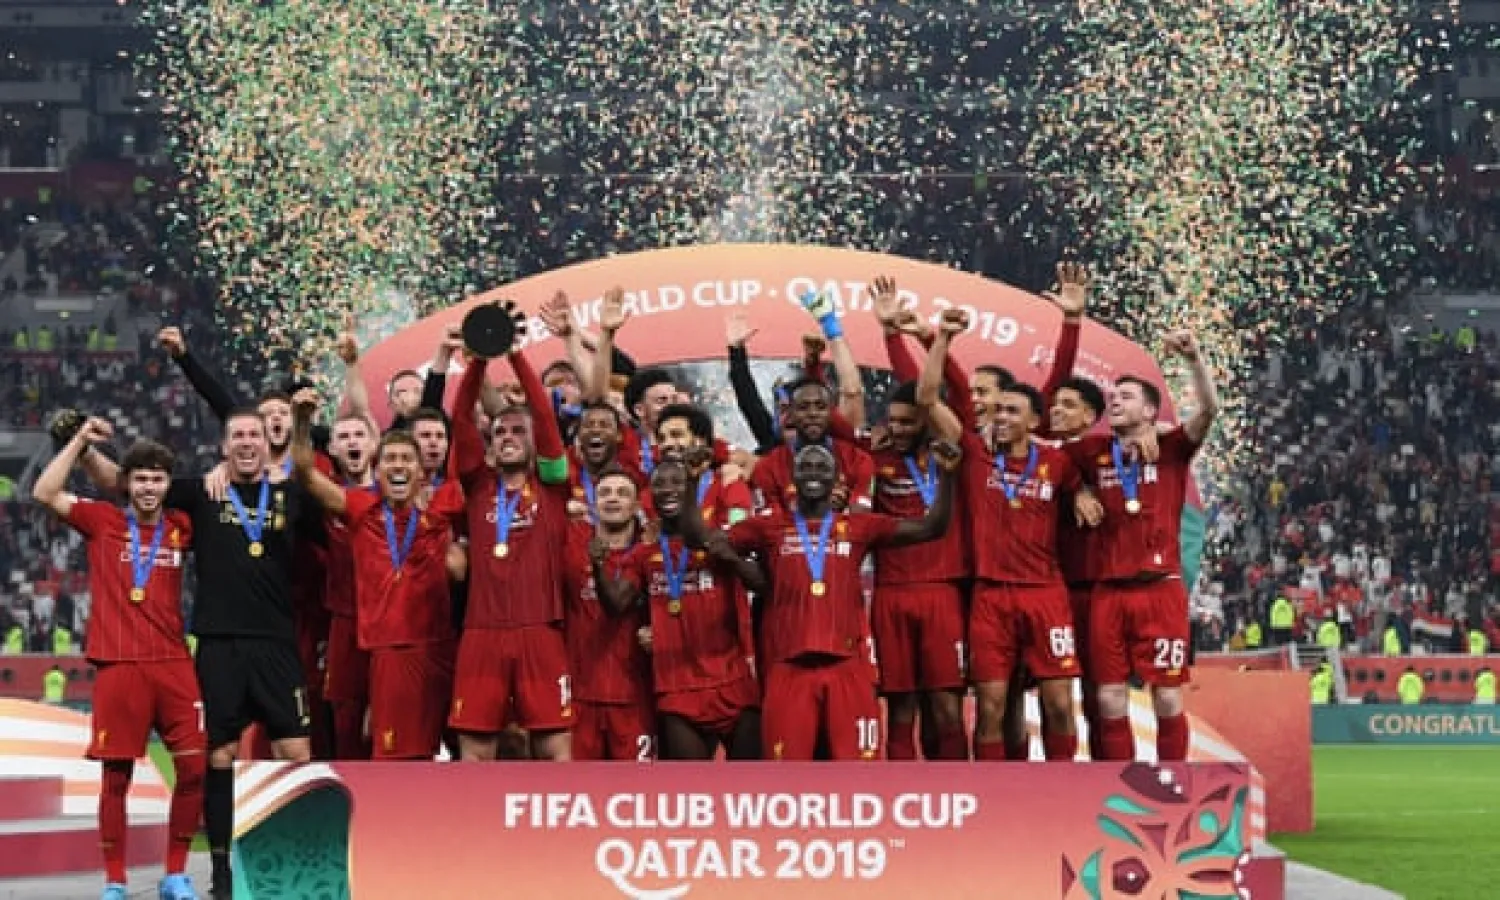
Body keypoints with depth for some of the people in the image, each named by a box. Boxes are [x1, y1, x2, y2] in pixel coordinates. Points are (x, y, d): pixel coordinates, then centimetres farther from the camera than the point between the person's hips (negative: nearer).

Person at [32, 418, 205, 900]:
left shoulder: (180, 527, 10)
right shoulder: (103, 521, 4)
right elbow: (45, 493, -3)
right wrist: (80, 440, -4)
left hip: (173, 662, 2)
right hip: (118, 665, -2)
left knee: (194, 767, -3)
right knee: (116, 774, 0)